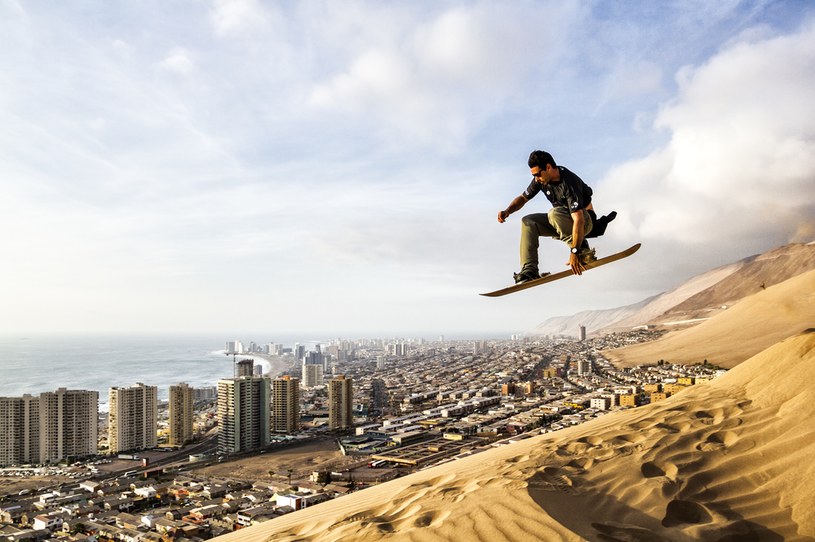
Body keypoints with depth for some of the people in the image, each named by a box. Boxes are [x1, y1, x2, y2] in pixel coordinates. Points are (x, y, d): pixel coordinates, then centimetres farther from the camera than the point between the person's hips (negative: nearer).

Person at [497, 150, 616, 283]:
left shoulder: (569, 183, -30)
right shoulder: (541, 179, -9)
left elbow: (579, 220, -36)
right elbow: (523, 198, 6)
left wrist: (574, 252, -40)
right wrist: (507, 211, -15)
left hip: (585, 220, -7)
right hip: (562, 222, 8)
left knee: (554, 213, -35)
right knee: (528, 222, -10)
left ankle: (583, 251, -22)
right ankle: (530, 270, -19)